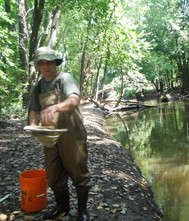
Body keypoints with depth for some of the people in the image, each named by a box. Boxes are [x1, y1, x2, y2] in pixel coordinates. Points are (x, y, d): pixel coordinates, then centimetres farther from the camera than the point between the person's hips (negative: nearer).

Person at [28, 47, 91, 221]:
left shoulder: (65, 79, -7)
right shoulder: (38, 87, 12)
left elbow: (74, 100, -26)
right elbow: (34, 110, 13)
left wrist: (55, 107, -44)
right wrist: (33, 125, -9)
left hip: (71, 134, -5)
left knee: (77, 171, 3)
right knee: (53, 174, 13)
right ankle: (62, 206, 35)